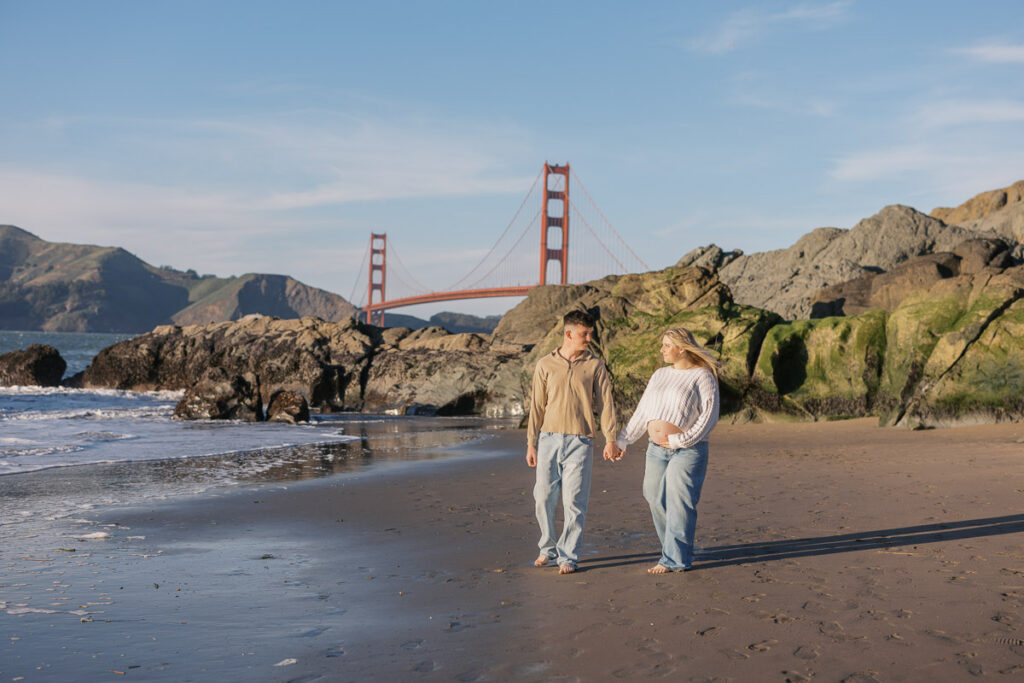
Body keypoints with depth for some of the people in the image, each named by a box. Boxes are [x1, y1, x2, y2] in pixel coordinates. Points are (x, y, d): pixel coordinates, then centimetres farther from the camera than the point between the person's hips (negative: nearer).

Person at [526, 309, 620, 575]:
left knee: (574, 501, -3)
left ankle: (568, 556, 7)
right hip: (549, 439, 1)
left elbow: (605, 403, 2)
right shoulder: (545, 365, 5)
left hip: (580, 441, -1)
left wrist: (610, 439, -8)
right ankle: (548, 548, 23)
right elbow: (537, 406, 8)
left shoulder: (595, 366, 4)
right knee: (544, 497, 4)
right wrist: (531, 443, 5)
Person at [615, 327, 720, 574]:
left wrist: (681, 440, -18)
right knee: (657, 500, 6)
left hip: (687, 451, -6)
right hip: (656, 450, 7)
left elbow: (709, 416, -12)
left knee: (679, 503, -7)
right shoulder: (660, 375, 14)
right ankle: (677, 551, 20)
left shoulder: (703, 376, -5)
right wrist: (622, 440, 14)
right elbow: (642, 411, 18)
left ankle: (675, 559, -1)